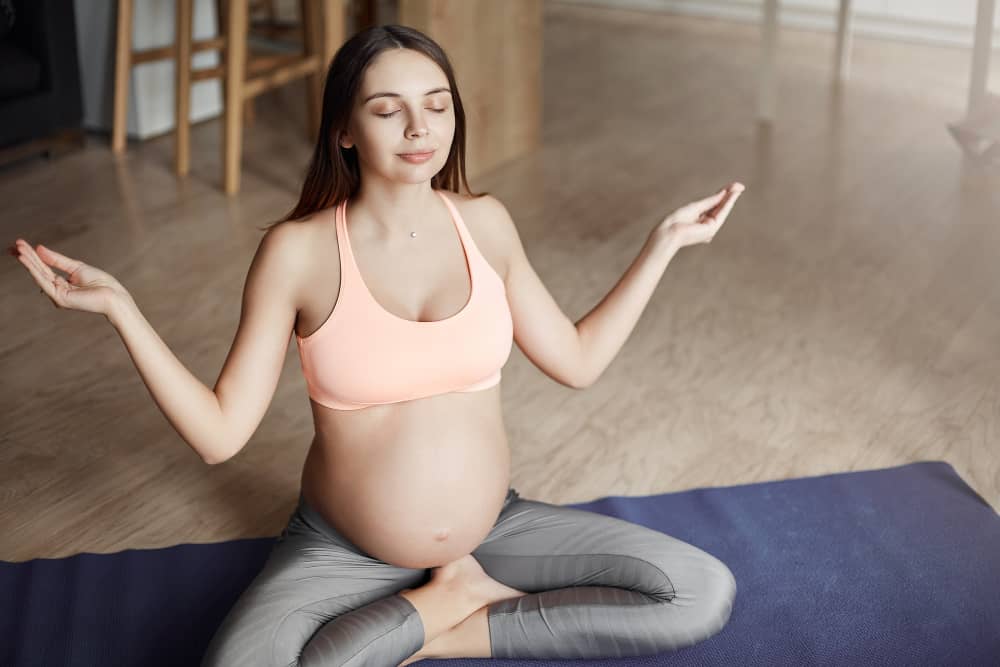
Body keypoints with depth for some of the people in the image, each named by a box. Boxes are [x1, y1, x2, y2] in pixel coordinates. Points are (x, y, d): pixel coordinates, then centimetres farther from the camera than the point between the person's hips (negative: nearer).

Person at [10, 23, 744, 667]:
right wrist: (119, 306, -22)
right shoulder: (298, 250, -14)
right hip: (343, 551, -2)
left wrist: (665, 241, 5)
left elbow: (577, 360, 5)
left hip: (495, 526, 3)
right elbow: (220, 433, -12)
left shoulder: (485, 222, -4)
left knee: (707, 594, -12)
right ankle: (455, 597, -9)